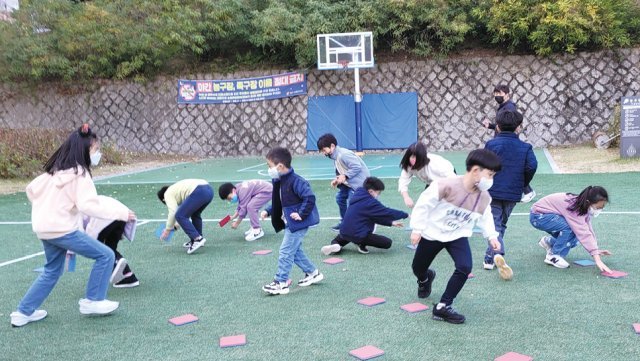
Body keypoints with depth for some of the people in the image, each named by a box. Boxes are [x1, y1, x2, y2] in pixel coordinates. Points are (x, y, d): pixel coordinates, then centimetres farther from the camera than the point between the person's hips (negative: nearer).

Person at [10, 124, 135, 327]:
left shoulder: (55, 170, 12)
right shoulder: (80, 173, -14)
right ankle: (92, 301, 8)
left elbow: (31, 190, 17)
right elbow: (87, 206, -24)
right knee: (105, 256, -1)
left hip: (44, 228, 9)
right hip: (62, 229, -9)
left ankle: (23, 312, 28)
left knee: (53, 270, 25)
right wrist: (120, 214, -20)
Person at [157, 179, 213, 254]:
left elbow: (173, 212, -2)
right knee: (195, 214, 30)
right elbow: (186, 212, 39)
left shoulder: (168, 194, 11)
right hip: (209, 189, 10)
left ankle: (198, 239, -10)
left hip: (199, 192, -10)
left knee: (179, 216, -4)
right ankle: (196, 240, 30)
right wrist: (175, 226, 41)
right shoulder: (176, 190, 36)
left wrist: (168, 230, 7)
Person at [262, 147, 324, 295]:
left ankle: (281, 283, 4)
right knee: (295, 251, 19)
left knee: (285, 252, -5)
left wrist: (301, 214, -24)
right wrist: (268, 211, 12)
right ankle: (313, 273, 33)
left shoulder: (295, 181, -23)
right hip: (291, 223, 10)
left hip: (298, 223, -10)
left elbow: (310, 197, -27)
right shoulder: (280, 181, 6)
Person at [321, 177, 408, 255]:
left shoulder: (359, 197, 13)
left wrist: (391, 223, 16)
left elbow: (377, 216, 19)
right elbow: (387, 212, -10)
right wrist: (405, 214, 4)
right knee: (387, 243, -2)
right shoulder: (370, 202, -13)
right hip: (358, 235, -7)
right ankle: (362, 245, 2)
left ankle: (336, 243, 12)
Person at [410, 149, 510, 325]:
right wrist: (417, 229, -18)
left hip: (457, 236, 3)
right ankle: (425, 279, 56)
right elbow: (424, 204, -20)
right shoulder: (447, 185, -28)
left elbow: (485, 218, 9)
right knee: (418, 269, 14)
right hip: (432, 233, -3)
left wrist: (491, 236, -5)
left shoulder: (484, 197, -9)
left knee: (465, 268, -22)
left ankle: (443, 306, -6)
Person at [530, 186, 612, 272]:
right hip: (538, 216, -8)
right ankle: (553, 255, -11)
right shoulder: (575, 207, -33)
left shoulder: (584, 207, -8)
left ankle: (549, 241, 19)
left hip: (551, 215, 8)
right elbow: (584, 233, -39)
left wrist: (596, 250, -17)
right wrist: (598, 260, -43)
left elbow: (588, 229, -6)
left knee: (574, 239, -5)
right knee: (571, 228, -28)